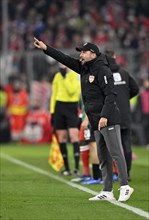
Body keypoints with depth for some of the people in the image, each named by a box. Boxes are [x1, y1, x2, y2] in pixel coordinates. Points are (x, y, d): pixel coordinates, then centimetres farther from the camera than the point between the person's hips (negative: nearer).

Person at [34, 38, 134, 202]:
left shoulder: (102, 70, -11)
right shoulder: (84, 69, 15)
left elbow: (110, 94, -18)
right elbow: (65, 59, 18)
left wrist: (104, 116, -24)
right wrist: (46, 48, 12)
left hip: (108, 120, -9)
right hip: (96, 122, 9)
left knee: (115, 153, -9)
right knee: (103, 157, 9)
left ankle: (125, 187, -6)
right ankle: (107, 192, 10)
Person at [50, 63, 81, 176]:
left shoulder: (76, 76, -4)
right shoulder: (58, 76, 13)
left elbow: (71, 90, -19)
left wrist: (65, 77, -15)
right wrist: (52, 111, 12)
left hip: (72, 107, -5)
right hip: (59, 107, 5)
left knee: (74, 135, -16)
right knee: (62, 138, 3)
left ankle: (77, 167, -20)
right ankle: (67, 168, 9)